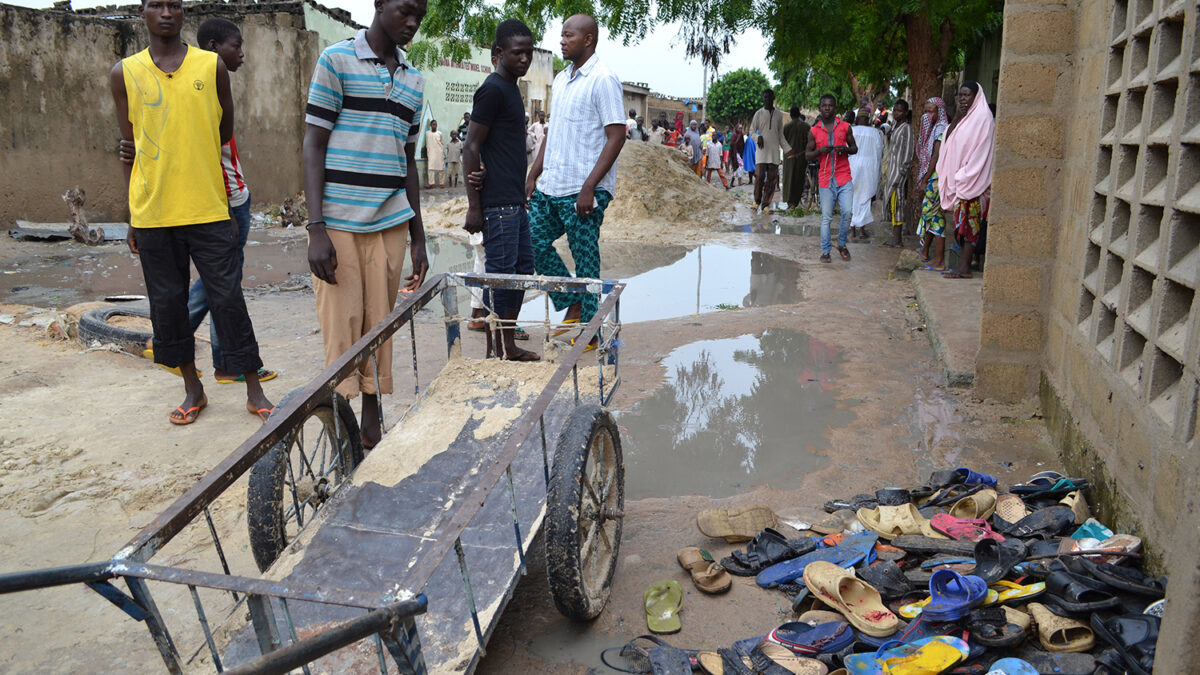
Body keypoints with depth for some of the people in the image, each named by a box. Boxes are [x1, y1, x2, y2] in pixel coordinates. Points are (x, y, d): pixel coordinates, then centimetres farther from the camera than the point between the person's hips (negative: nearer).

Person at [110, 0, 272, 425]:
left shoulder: (212, 66, 3)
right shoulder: (124, 74, 6)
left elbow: (225, 133, 13)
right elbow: (129, 147, 9)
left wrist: (188, 159, 12)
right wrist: (133, 216, 8)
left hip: (208, 209, -2)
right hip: (152, 214, 2)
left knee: (227, 297, -1)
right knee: (167, 302, 8)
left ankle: (254, 392, 9)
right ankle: (192, 390, 23)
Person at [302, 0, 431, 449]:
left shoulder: (414, 80, 15)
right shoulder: (337, 60, 1)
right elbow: (314, 146, -3)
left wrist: (418, 238, 16)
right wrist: (316, 228, -12)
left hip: (390, 223, 4)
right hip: (339, 222, -4)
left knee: (380, 326, 6)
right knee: (342, 327, -2)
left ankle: (373, 424, 18)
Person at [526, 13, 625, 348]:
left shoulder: (603, 79, -10)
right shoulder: (560, 79, 16)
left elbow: (617, 136, -15)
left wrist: (588, 188, -20)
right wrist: (534, 175, 15)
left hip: (582, 192, -8)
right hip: (550, 187, 8)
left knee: (585, 261, 0)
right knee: (535, 243, 10)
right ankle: (572, 306, 24)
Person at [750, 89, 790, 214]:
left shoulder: (779, 114, 13)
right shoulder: (759, 113, 5)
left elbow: (781, 135, 17)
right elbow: (751, 131, 6)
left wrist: (788, 149, 9)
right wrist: (758, 137, -16)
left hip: (775, 151, 3)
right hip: (762, 150, -3)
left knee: (772, 179, -2)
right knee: (760, 177, -12)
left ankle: (766, 204, 2)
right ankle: (756, 201, 5)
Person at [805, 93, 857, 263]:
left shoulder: (845, 127, 6)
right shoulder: (814, 131, 5)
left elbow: (854, 147, 14)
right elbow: (808, 155, 8)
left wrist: (846, 149, -10)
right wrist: (820, 150, -13)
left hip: (844, 177, 0)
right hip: (825, 178, 0)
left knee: (847, 212, -9)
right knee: (826, 217, 0)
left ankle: (842, 244, 12)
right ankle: (825, 251, 7)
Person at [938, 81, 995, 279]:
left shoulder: (983, 118, -9)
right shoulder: (963, 118, 18)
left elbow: (981, 152, -16)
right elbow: (948, 139, 15)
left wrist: (964, 176, -19)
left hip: (974, 179, -9)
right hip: (960, 179, 9)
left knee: (969, 219, -9)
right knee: (963, 220, 7)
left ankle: (965, 266, -9)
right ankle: (964, 262, 10)